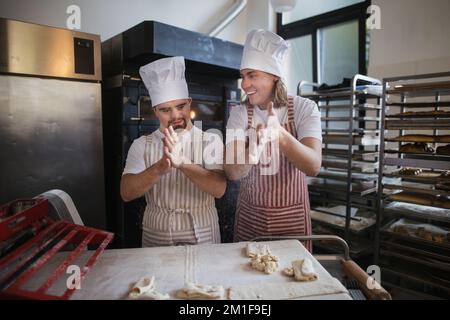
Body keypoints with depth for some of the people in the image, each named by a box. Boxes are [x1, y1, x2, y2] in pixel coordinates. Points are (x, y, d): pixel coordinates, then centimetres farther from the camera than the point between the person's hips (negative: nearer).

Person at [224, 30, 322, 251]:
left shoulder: (304, 108, -10)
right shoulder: (239, 114, -6)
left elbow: (313, 166, -23)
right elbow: (232, 173, -16)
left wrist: (279, 133, -39)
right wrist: (252, 152, -38)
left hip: (293, 216, -1)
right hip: (249, 216, 1)